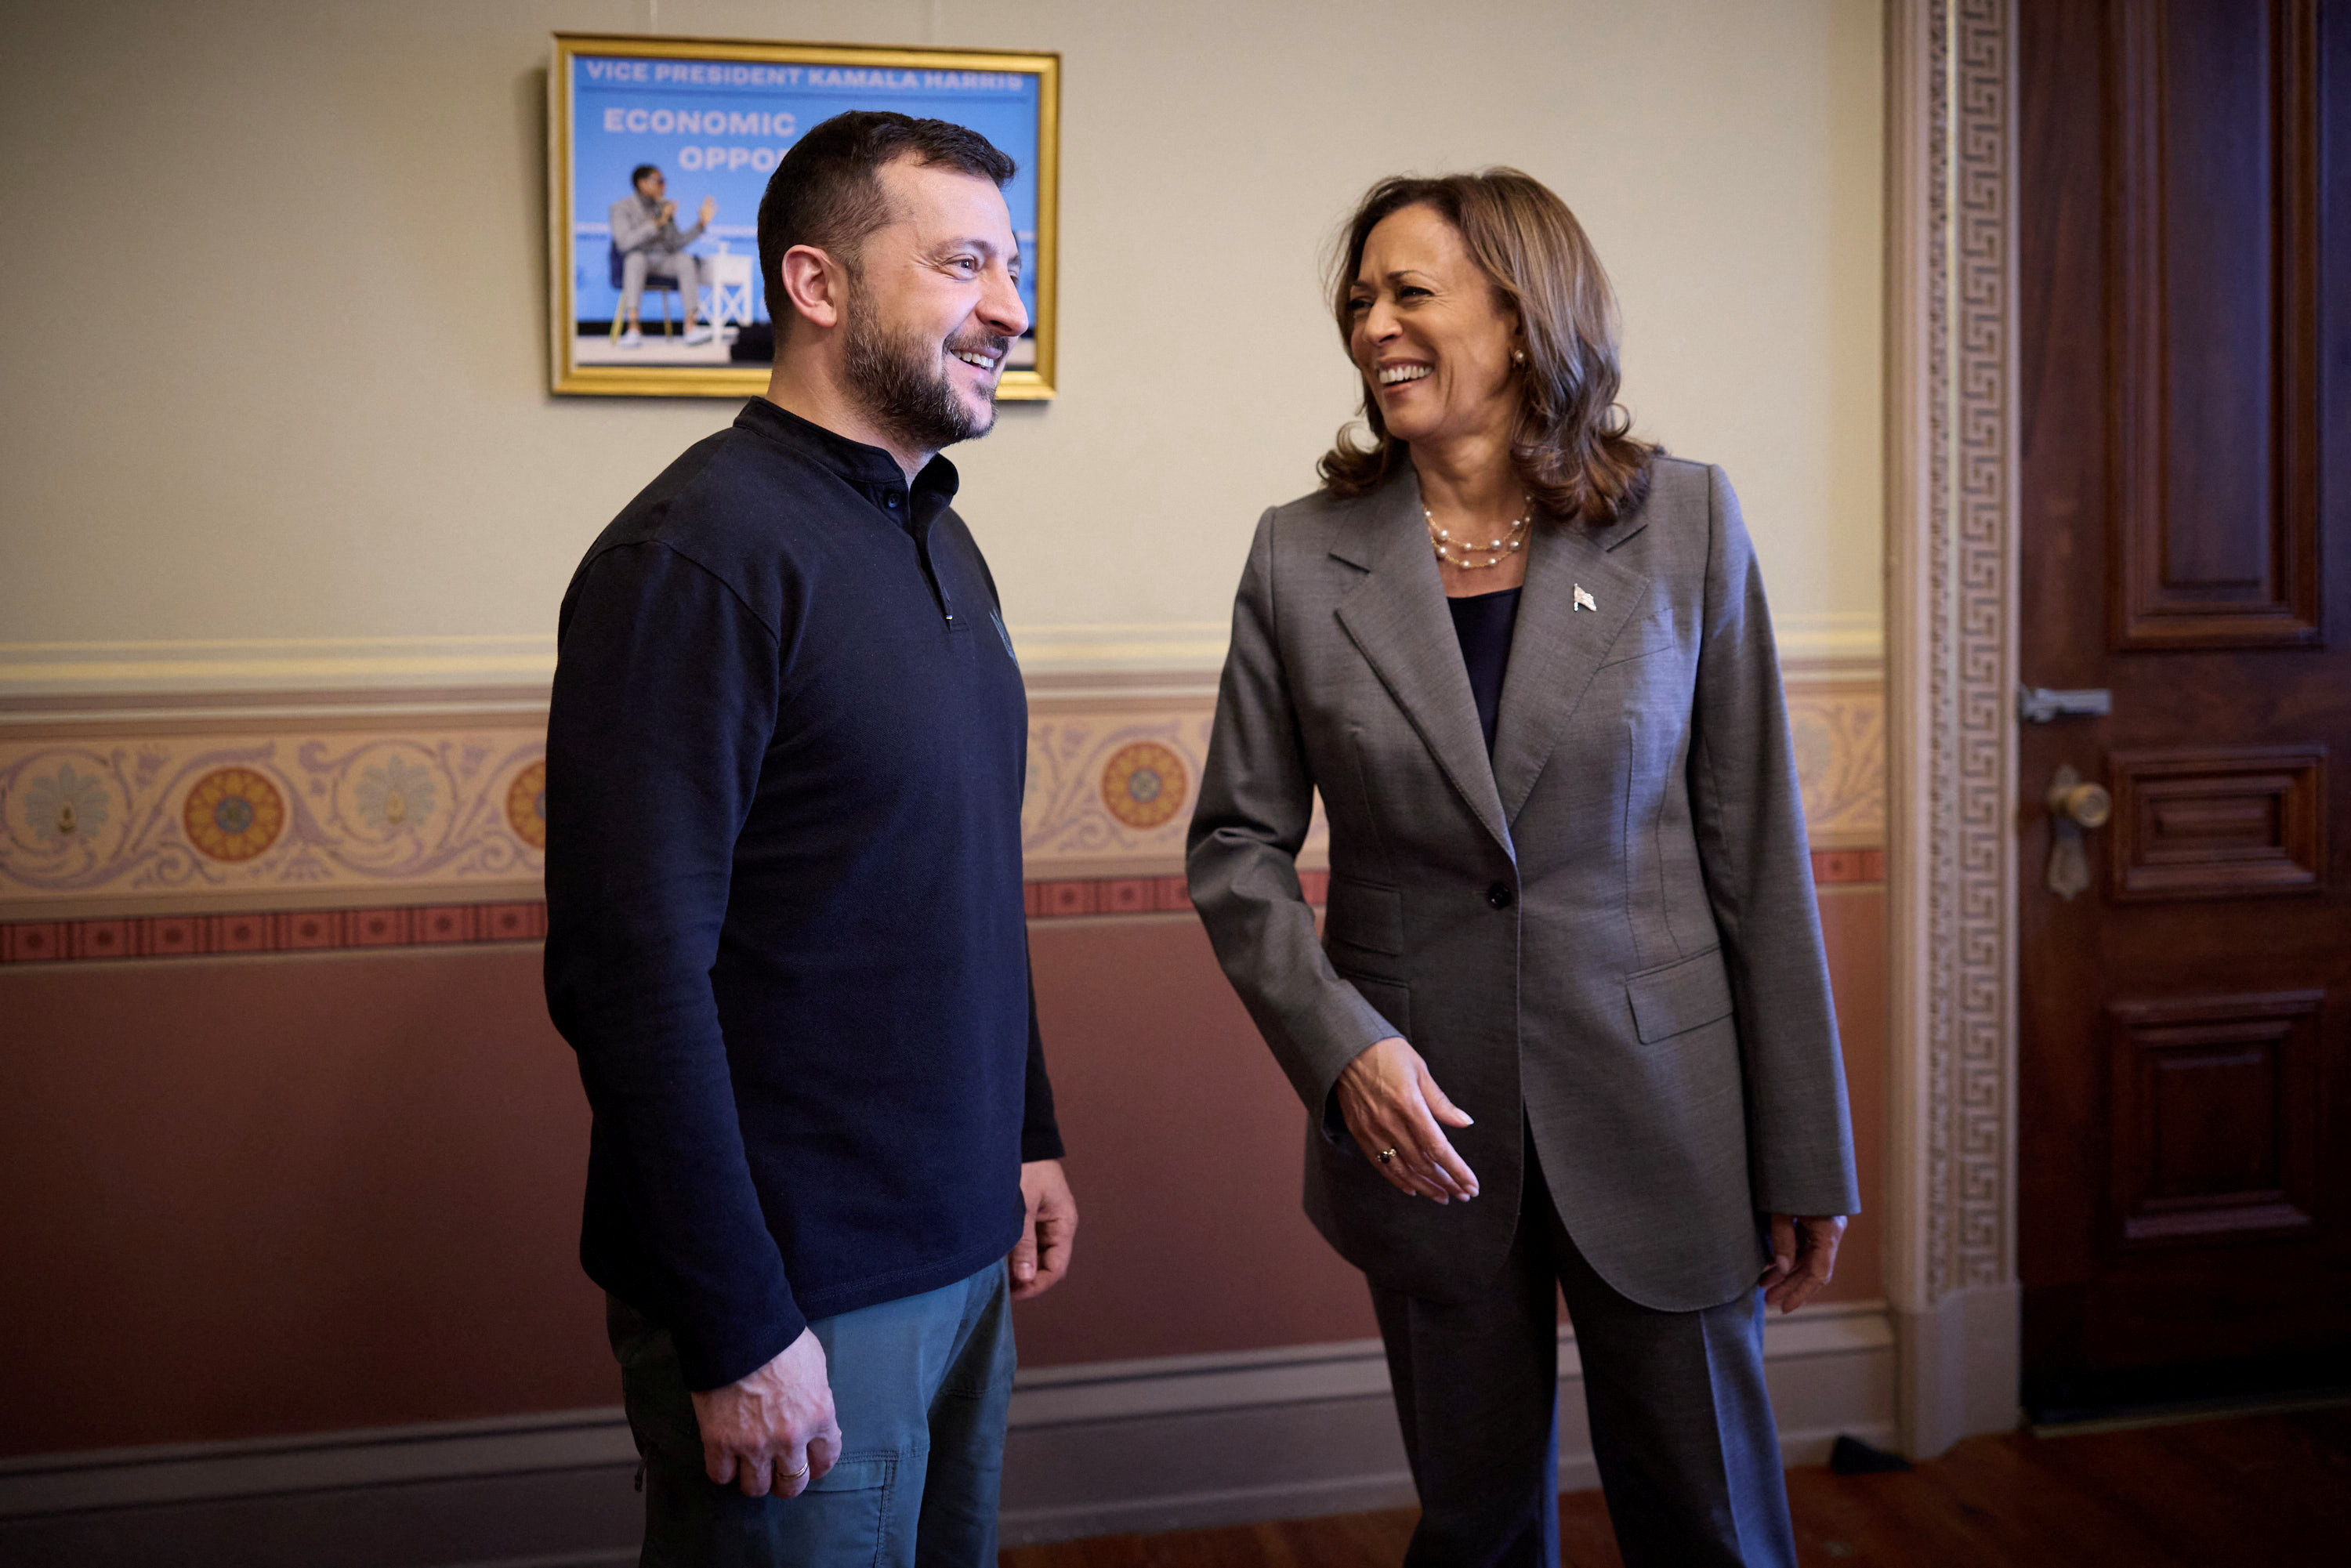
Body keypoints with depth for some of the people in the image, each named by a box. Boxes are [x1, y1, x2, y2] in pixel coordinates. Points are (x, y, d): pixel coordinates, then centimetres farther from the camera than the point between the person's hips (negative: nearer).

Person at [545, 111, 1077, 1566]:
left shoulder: (941, 542, 11)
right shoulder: (699, 550, -18)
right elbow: (634, 969, -22)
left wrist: (1028, 1133, 15)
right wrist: (735, 1330, -21)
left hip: (962, 1250, 8)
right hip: (799, 1287, -8)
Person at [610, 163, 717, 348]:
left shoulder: (664, 207, 12)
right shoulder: (622, 207, -4)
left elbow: (676, 244, 11)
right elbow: (624, 243, -19)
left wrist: (702, 223, 1)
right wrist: (658, 223, -24)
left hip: (663, 264, 4)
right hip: (633, 264, -4)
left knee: (686, 259, -28)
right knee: (637, 257, -39)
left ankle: (691, 329, -38)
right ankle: (633, 330, -48)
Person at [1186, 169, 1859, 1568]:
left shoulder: (1684, 523, -4)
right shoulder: (1303, 558, -1)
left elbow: (1758, 847, -2)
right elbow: (1237, 846, 2)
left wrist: (1807, 1158, -1)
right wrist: (1338, 1044, -15)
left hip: (1656, 1111, -1)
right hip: (1419, 1123, 1)